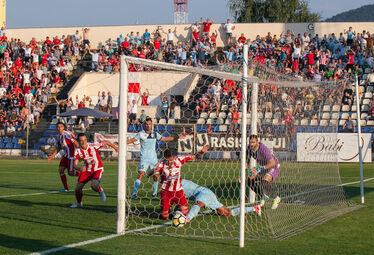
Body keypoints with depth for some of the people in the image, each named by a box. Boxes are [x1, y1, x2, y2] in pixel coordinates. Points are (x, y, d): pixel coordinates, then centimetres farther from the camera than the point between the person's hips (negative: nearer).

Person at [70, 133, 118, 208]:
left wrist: (115, 147, 12)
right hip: (87, 170, 4)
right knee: (78, 189, 0)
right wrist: (80, 168, -41)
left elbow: (105, 142, -6)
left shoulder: (93, 147, -21)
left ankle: (101, 191, 8)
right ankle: (79, 203, 31)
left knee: (94, 186, -29)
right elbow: (75, 164, -16)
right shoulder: (78, 151, -12)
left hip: (98, 170, -4)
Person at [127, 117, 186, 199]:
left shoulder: (155, 134, 9)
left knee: (156, 176, 3)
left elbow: (165, 139, 15)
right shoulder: (141, 134, 0)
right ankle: (134, 194, -18)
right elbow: (132, 140, -1)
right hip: (144, 158, -4)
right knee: (140, 175, -17)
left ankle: (154, 193, 22)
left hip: (153, 158, 4)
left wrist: (177, 137, 12)